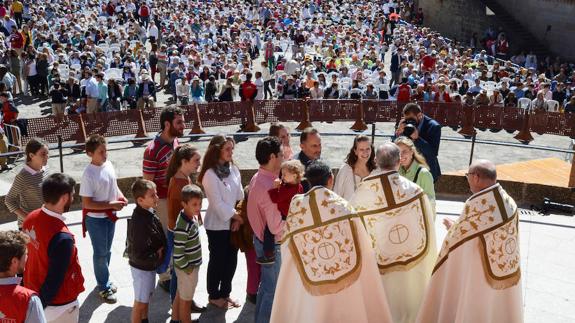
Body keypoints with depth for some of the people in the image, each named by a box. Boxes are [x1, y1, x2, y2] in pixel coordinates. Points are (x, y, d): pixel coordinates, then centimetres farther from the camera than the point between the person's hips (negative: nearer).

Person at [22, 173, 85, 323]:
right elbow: (55, 279, -26)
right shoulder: (62, 237, -34)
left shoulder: (31, 218, -9)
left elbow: (27, 255, 4)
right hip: (58, 304, -7)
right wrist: (40, 306, -9)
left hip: (33, 293, 7)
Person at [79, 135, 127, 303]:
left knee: (107, 251, 21)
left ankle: (104, 281, 39)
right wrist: (111, 205, -23)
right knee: (100, 253, 7)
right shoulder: (88, 174, -23)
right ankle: (104, 287, 23)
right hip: (95, 219, -7)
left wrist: (121, 196, -5)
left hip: (110, 216, 7)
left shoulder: (109, 165, -3)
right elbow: (87, 203, -21)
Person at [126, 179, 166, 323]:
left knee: (147, 297, 27)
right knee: (140, 302, 10)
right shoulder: (139, 222, -33)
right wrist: (158, 255, -19)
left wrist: (161, 251, 1)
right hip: (142, 268, -9)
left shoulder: (148, 213, -5)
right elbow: (138, 255, -31)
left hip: (150, 265, 9)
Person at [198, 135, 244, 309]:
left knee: (231, 260, 14)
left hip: (234, 223, 6)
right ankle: (214, 295, 27)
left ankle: (225, 293, 32)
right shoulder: (210, 174, -17)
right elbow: (217, 204, -19)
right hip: (217, 225, -6)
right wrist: (238, 216, -13)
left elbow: (240, 196, 3)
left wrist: (238, 218, -8)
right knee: (217, 260, 8)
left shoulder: (233, 169, 2)